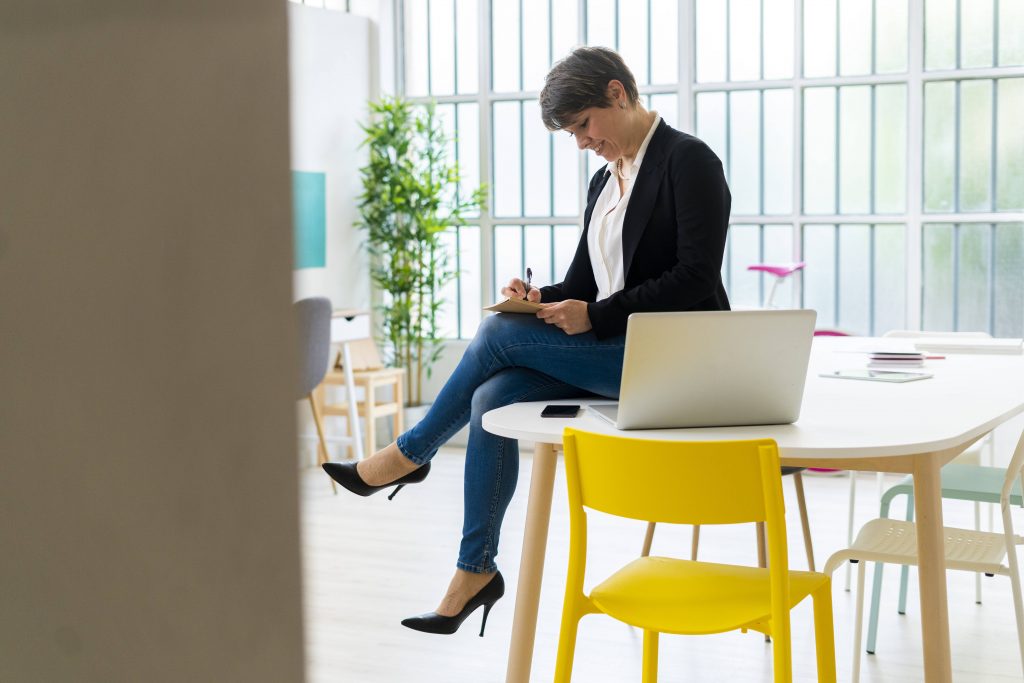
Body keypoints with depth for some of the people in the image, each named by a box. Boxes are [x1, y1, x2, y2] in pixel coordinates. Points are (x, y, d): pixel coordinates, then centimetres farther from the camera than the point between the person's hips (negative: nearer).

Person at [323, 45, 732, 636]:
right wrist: (545, 299, -5)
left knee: (500, 334, -18)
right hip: (615, 351, 8)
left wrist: (595, 317, -21)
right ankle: (476, 570, -6)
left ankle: (410, 454, 2)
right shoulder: (606, 180, 17)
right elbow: (585, 282, 18)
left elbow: (695, 279, -17)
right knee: (493, 400, -15)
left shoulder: (688, 160, -8)